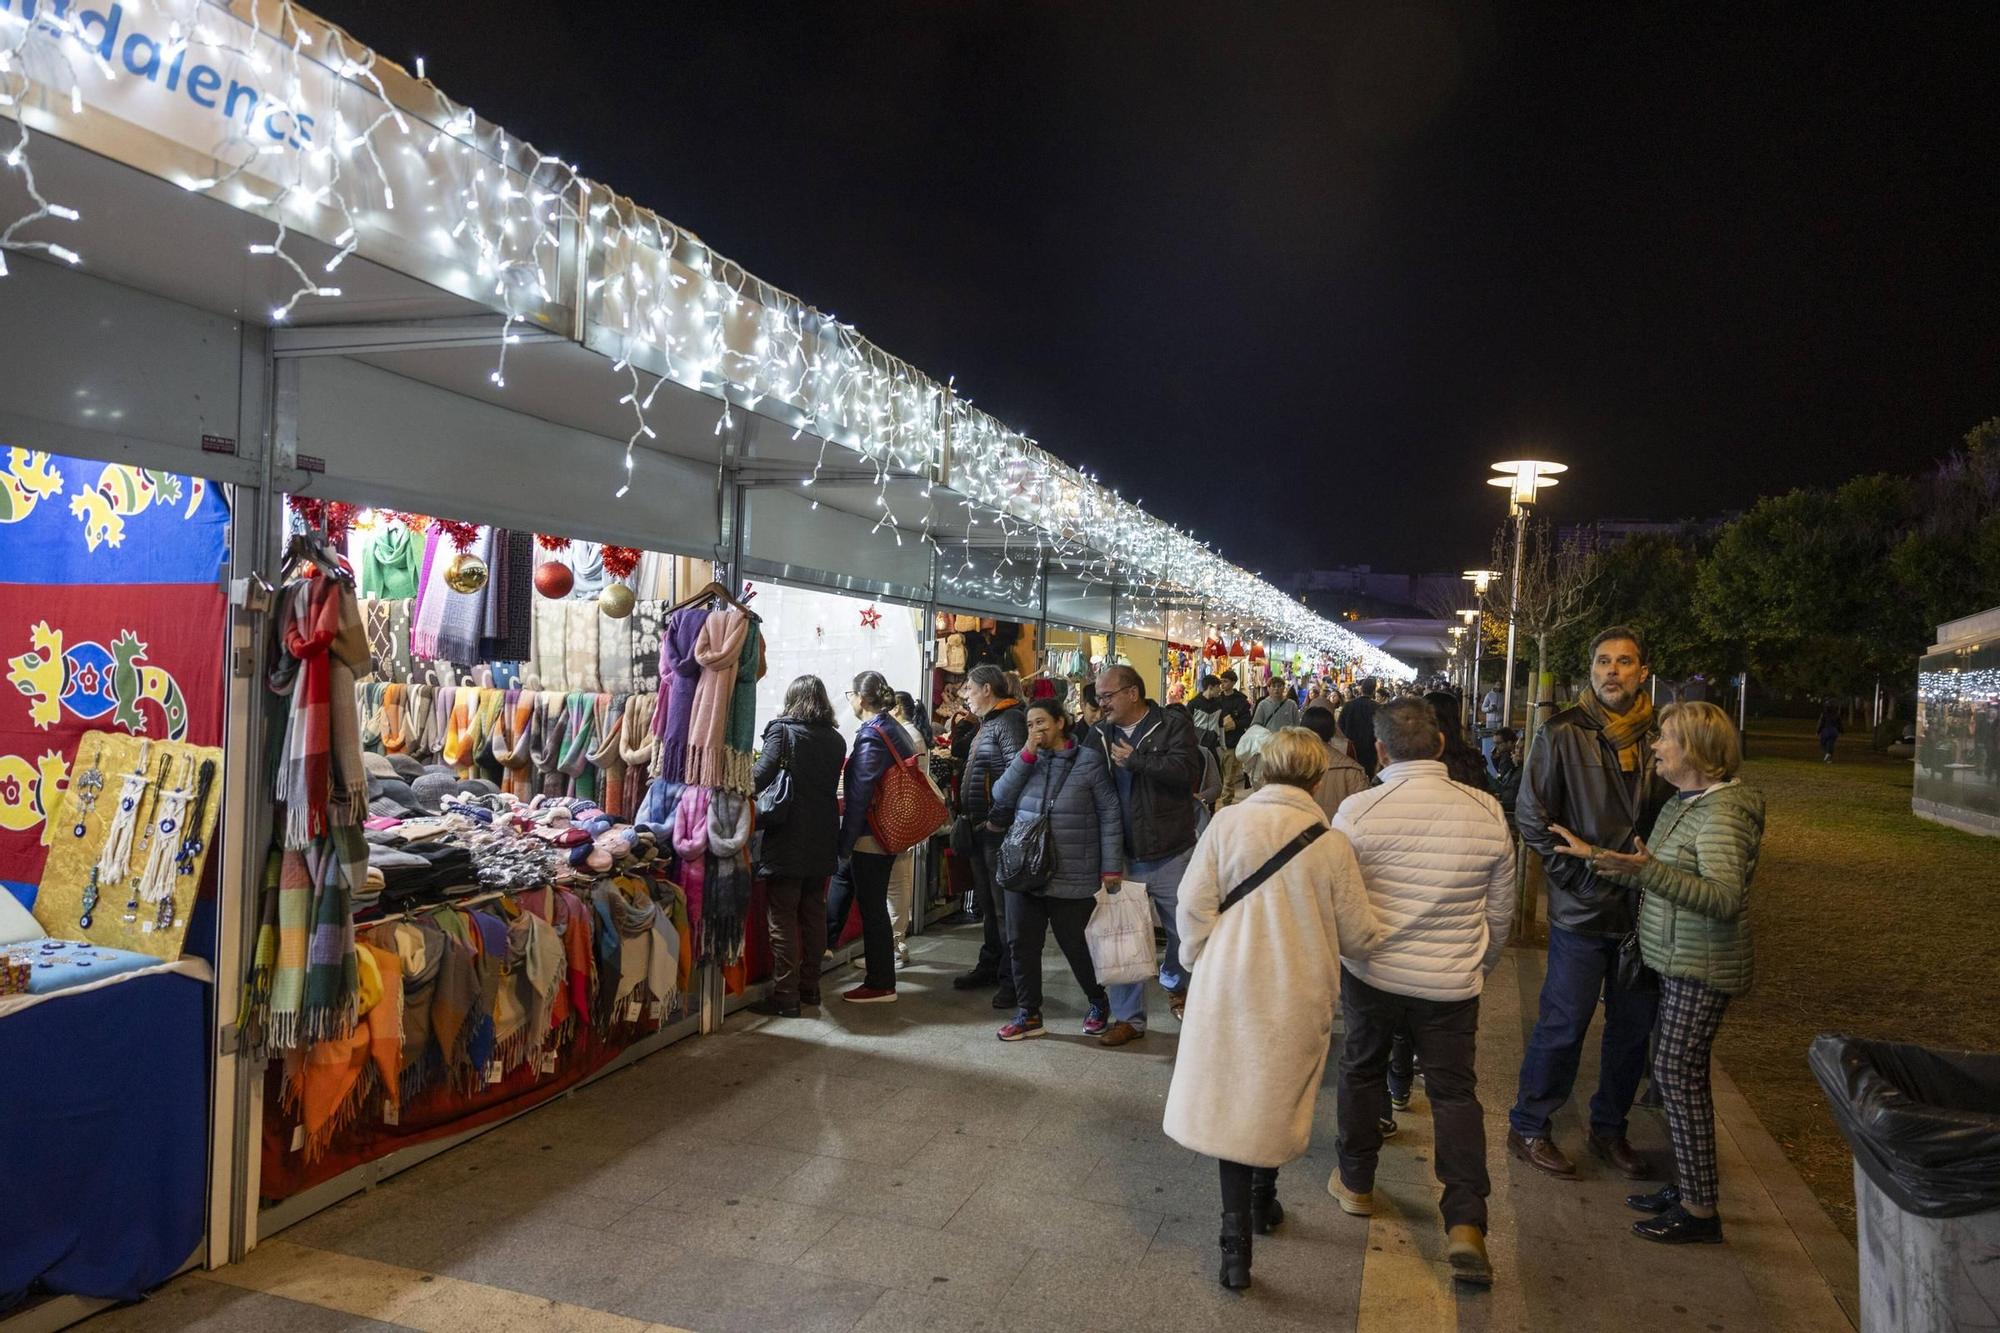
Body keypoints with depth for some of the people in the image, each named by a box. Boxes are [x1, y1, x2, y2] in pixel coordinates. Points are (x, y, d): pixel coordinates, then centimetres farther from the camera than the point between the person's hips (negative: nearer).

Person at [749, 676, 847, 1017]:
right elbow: (830, 787, 10)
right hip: (822, 841, 5)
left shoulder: (782, 730, -8)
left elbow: (761, 775, -20)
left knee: (783, 917, 0)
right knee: (814, 913, 14)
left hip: (787, 839, -5)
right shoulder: (836, 740, 7)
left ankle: (785, 995, 0)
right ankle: (810, 986, 22)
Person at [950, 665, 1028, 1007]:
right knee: (987, 903, 17)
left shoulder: (1009, 721, -14)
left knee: (1004, 906, -5)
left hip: (998, 829, -10)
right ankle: (990, 968, 28)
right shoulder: (988, 723, 18)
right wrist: (970, 816, 16)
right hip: (981, 828, 10)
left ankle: (1013, 979, 2)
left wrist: (997, 819, -23)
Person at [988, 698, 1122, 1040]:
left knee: (1074, 945, 8)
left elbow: (1110, 816, -5)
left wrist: (1111, 867, -10)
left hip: (1072, 877, -4)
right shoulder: (1027, 760, 10)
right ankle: (1029, 1014, 20)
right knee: (1022, 943, 6)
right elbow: (1001, 796, -3)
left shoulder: (1089, 760, -4)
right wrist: (1027, 755, -10)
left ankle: (1099, 1003, 32)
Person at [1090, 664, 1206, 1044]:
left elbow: (1188, 771, -23)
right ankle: (1128, 1017, 19)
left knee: (1184, 930, 13)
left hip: (1171, 854, -3)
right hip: (1123, 856, 3)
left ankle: (1174, 983, 43)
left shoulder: (1173, 726, -7)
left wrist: (1135, 759, -18)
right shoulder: (1100, 735, 5)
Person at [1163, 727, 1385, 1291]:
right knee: (1276, 1100, 20)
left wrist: (1196, 958, 10)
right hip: (1300, 996, 1)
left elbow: (1192, 907, -8)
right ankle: (1263, 1198, 39)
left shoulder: (1227, 823, -9)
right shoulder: (1332, 844, -9)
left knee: (1233, 1100, 8)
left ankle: (1238, 1235, 4)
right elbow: (1357, 935, -2)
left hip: (1231, 986, 0)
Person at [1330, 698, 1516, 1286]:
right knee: (1455, 1091, 11)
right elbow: (1500, 912, 6)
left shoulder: (1356, 810, -14)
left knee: (1362, 1071, 20)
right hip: (1452, 982, 1)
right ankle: (1466, 1223, 2)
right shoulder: (1487, 812, -5)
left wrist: (1330, 968, 12)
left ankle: (1356, 1182, 34)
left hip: (1371, 973, -1)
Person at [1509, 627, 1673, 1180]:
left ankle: (1609, 1128, 32)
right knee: (1564, 1025, 1)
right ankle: (1527, 1127, 18)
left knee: (1635, 1025, 14)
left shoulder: (1660, 736, 3)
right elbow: (1531, 815, -8)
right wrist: (1580, 874, -12)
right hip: (1582, 908, -5)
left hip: (1643, 906, 5)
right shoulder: (1563, 734, -8)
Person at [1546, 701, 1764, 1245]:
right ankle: (1688, 1186, 26)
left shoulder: (1723, 811, -19)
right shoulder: (1683, 803, 12)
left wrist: (1648, 870, -38)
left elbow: (1725, 897, -29)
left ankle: (1700, 1209, 4)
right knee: (1678, 1072, 15)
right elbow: (1655, 874, 18)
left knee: (1677, 1072, -6)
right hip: (1678, 961, 10)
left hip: (1702, 968, -10)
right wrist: (1595, 854, 17)